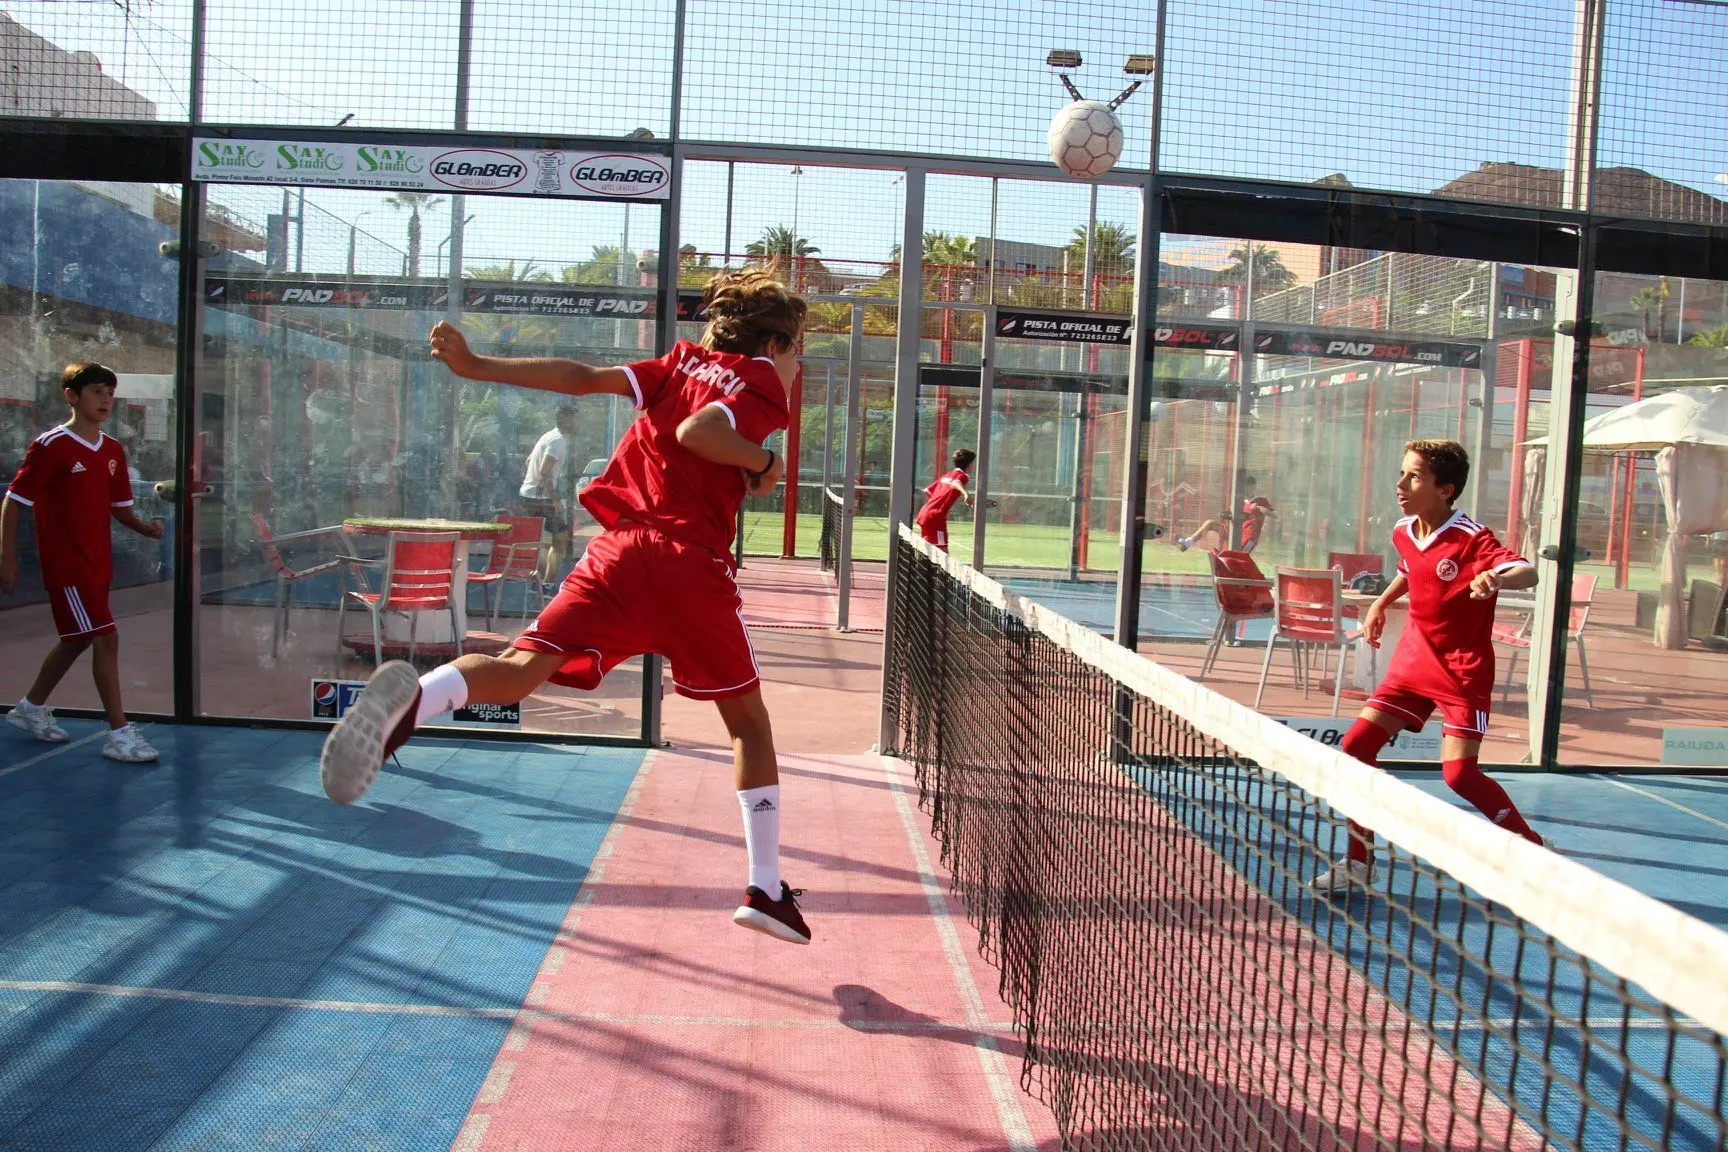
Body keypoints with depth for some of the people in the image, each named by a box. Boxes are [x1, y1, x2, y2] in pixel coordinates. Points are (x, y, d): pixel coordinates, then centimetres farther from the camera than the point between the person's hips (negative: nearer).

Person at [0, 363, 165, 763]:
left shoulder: (113, 450, 7)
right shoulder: (50, 446, -12)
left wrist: (144, 527, -5)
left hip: (98, 562, 8)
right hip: (66, 563, -8)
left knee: (77, 639, 18)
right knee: (107, 638, -13)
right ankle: (119, 734, -8)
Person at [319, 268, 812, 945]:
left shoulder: (684, 362, 22)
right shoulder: (762, 384, 5)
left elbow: (582, 377, 13)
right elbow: (697, 431, -15)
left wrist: (474, 366, 14)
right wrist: (761, 463, 0)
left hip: (617, 547, 4)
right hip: (692, 566, -4)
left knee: (523, 668, -10)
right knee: (749, 723, 12)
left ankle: (411, 700, -44)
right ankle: (766, 890, 15)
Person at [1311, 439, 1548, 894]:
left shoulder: (1470, 537, -19)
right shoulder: (1403, 532, 1)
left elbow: (1527, 572, -35)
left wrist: (1498, 578, -54)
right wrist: (1380, 604, 20)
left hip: (1463, 669, -7)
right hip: (1412, 660, 7)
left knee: (1459, 773, -13)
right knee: (1356, 745, -2)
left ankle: (1535, 851, 14)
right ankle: (1358, 863, 10)